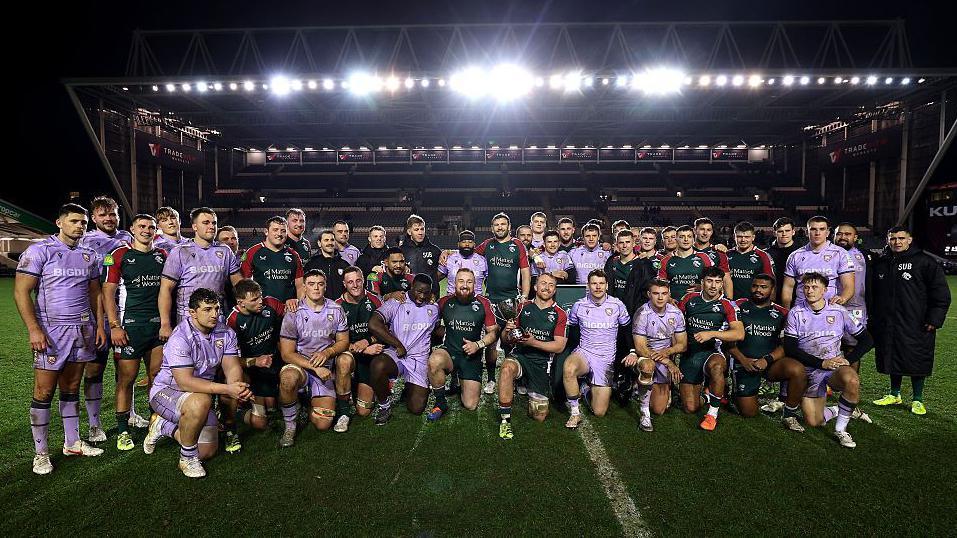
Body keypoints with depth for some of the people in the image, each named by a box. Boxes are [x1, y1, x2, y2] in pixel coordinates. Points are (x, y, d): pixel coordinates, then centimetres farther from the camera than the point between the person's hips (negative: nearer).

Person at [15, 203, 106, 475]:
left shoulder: (90, 256, 11)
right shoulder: (39, 251, -6)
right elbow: (21, 292, -9)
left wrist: (99, 324, 10)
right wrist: (34, 329, -16)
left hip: (83, 330, 5)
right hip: (52, 330, -5)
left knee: (71, 389, 13)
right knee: (44, 392, 0)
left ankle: (72, 443, 22)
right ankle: (40, 453, 10)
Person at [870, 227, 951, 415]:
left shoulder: (925, 262, -3)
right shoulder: (881, 263, 11)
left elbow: (941, 292, -4)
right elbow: (873, 294, 18)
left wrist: (934, 319, -9)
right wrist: (873, 319, 14)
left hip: (916, 325, -4)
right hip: (887, 325, 4)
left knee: (917, 362, 1)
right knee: (892, 359, 12)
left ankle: (918, 400, 15)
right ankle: (894, 395, 26)